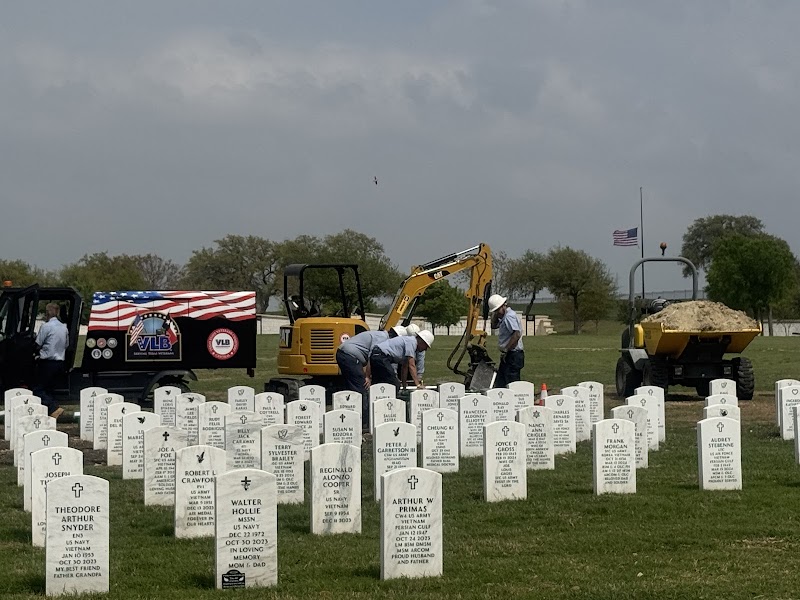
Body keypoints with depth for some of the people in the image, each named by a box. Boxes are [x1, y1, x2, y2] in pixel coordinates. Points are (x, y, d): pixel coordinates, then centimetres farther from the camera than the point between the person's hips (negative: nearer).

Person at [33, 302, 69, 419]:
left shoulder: (46, 326, -13)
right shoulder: (64, 327, 11)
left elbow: (38, 344, -9)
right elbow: (66, 345, 17)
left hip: (47, 362, -8)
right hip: (60, 362, 8)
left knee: (38, 389, -3)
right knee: (48, 389, 15)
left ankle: (54, 408, -20)